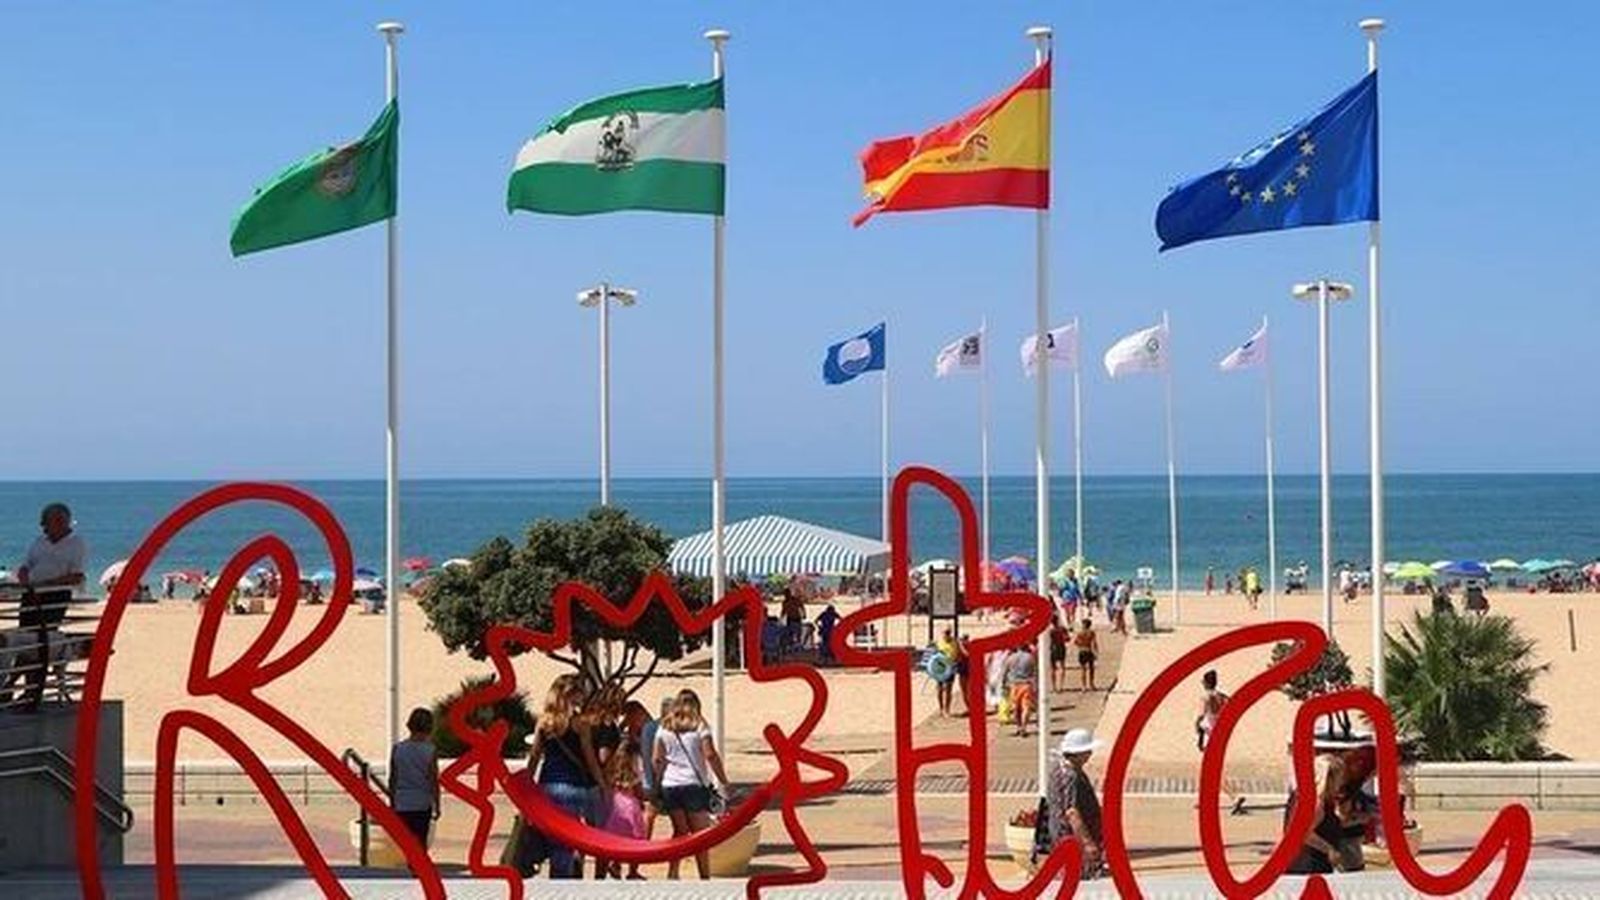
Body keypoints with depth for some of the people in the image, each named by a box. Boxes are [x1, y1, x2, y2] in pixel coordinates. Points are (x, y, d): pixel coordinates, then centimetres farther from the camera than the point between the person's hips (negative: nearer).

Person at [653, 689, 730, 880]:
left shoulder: (665, 727, 10)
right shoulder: (699, 725, -1)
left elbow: (657, 759, 6)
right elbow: (710, 755, -9)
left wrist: (657, 782, 15)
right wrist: (724, 781, -5)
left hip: (670, 785, 4)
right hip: (694, 784, -4)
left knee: (680, 831, 12)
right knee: (701, 833, 0)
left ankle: (673, 872, 4)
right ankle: (705, 876, -4)